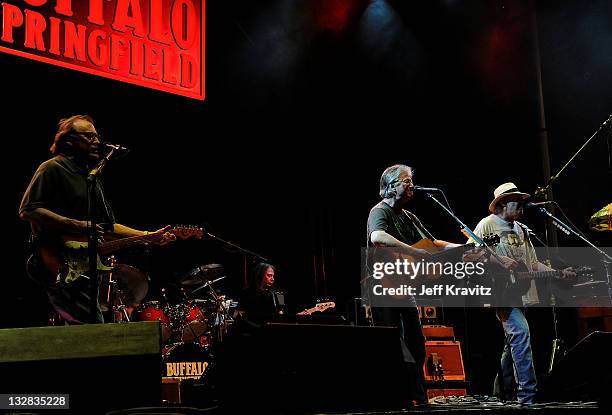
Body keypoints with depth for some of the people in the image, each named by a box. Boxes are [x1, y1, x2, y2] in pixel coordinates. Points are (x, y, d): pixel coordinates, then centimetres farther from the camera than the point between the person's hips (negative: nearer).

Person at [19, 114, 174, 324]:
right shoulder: (53, 169, -3)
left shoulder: (90, 178, 24)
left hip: (85, 266, 10)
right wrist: (78, 226, -20)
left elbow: (107, 227, 26)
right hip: (61, 268, -10)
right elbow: (27, 209, -15)